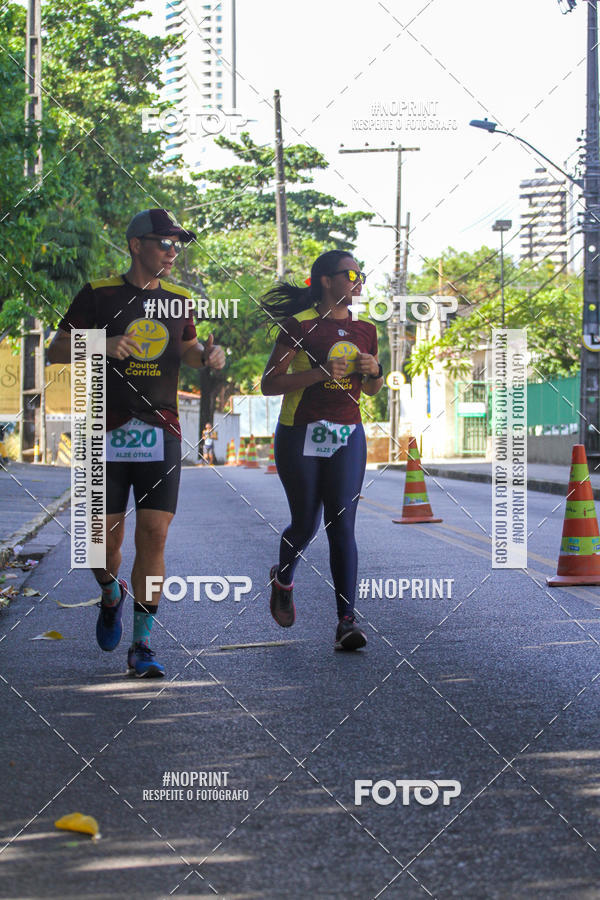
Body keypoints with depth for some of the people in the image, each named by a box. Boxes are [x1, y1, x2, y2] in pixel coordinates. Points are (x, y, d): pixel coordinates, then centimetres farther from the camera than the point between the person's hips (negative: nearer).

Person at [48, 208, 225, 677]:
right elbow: (57, 351, 1)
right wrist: (102, 345, -18)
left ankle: (142, 645, -1)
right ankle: (111, 595, 35)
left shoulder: (178, 299, 11)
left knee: (154, 535, -7)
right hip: (108, 433, -2)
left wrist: (208, 354, 5)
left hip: (161, 434, 2)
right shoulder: (99, 294, 1)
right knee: (106, 537, -1)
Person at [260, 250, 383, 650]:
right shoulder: (300, 326, -6)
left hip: (347, 436, 3)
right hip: (300, 435, -3)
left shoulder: (365, 329, 9)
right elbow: (269, 383, -11)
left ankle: (347, 620, -11)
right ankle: (283, 579, 38)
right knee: (306, 524, 5)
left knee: (342, 526, -8)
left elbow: (372, 389, 22)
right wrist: (321, 372, -21)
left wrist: (375, 370, -1)